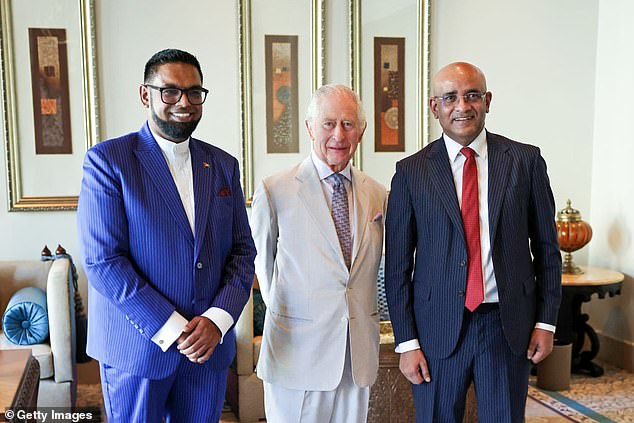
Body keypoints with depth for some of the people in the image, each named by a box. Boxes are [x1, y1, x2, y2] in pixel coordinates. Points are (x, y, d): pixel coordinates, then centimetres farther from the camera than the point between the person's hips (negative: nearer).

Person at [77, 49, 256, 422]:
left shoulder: (224, 166, 7)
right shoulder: (107, 160, -7)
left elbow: (242, 250, 6)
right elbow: (102, 261, -13)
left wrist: (218, 319, -10)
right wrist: (171, 329, -16)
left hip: (210, 344, 4)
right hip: (137, 346, -3)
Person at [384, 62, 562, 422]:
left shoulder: (525, 160, 1)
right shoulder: (412, 171, -2)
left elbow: (546, 247, 6)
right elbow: (398, 264, -2)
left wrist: (546, 322, 3)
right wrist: (407, 341, -4)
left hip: (509, 325, 1)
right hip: (438, 327, -1)